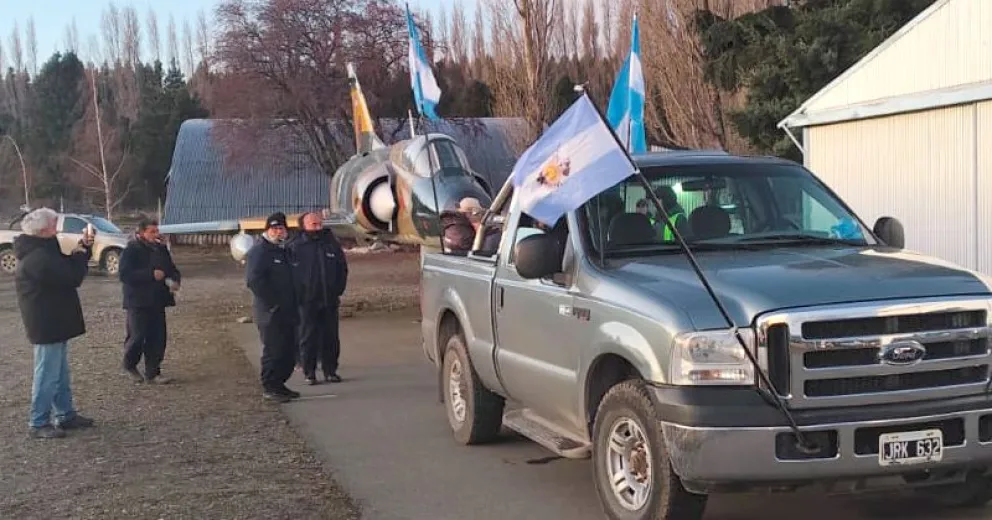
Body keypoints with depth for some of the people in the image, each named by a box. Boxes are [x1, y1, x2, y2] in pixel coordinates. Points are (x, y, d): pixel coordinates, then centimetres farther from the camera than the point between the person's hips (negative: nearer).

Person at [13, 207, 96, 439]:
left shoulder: (41, 252, 13)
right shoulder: (38, 258, -22)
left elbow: (65, 269, 18)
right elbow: (71, 277, -24)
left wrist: (82, 249, 5)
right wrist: (80, 255, -6)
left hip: (53, 323, 11)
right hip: (47, 325, -11)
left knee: (61, 374, 17)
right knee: (48, 375, -5)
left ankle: (65, 415, 26)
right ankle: (38, 423, 2)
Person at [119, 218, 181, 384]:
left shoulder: (161, 249, 10)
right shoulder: (131, 250, -8)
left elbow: (172, 269, 19)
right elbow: (124, 274, -18)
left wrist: (175, 280, -5)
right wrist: (151, 274, -24)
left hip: (157, 301, 6)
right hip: (138, 301, -6)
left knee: (157, 338, 4)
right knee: (138, 335, -4)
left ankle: (152, 374, 11)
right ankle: (129, 364, 23)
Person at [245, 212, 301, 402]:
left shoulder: (285, 251, 18)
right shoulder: (258, 251, -9)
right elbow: (253, 280, -19)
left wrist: (294, 304, 14)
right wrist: (272, 303, -18)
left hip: (288, 312, 8)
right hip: (269, 312, -8)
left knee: (289, 350, 10)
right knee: (273, 350, -7)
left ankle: (279, 384, 20)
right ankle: (269, 388, 1)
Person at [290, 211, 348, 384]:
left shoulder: (332, 244, 8)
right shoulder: (295, 247, -2)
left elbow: (342, 269, 14)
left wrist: (338, 291, 6)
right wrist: (297, 295, -7)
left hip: (330, 300, 3)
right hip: (306, 302, -3)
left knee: (330, 337, 6)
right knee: (308, 338, 1)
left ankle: (330, 370, 15)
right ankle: (309, 372, 8)